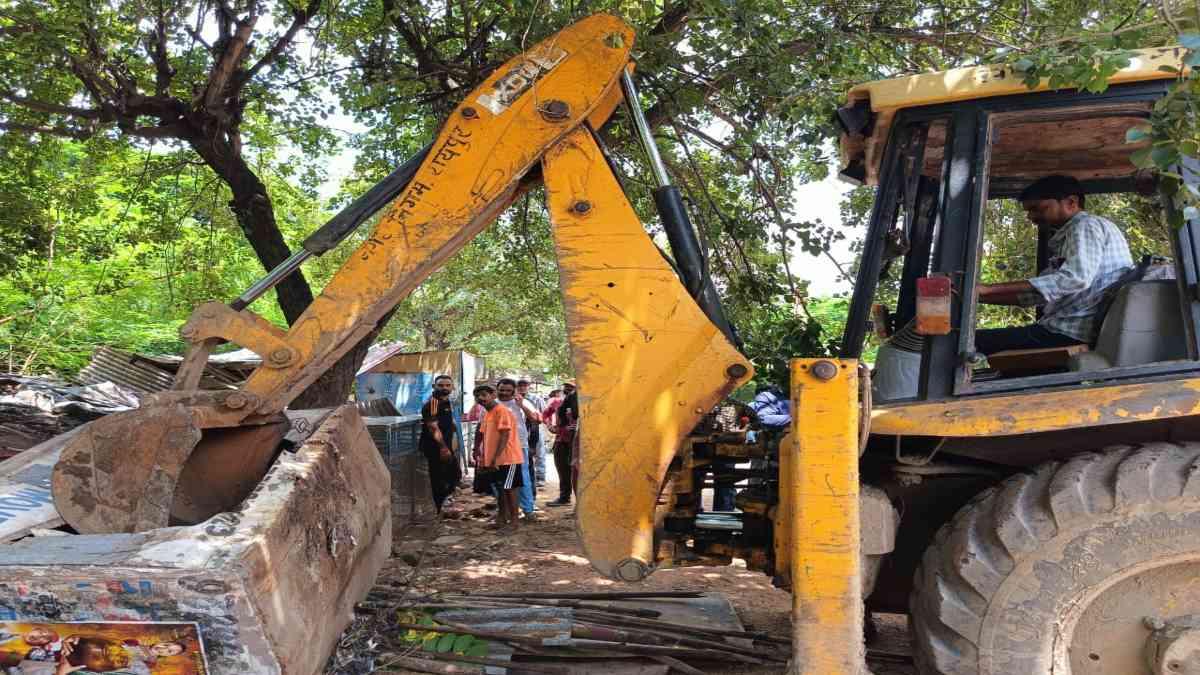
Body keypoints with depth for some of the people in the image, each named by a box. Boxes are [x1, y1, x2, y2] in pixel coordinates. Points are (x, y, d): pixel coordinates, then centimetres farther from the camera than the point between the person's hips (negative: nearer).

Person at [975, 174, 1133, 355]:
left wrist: (988, 289, -27)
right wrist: (977, 295, 5)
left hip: (1072, 332, -11)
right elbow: (1043, 289, 19)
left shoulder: (1086, 225, -5)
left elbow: (1074, 278, -23)